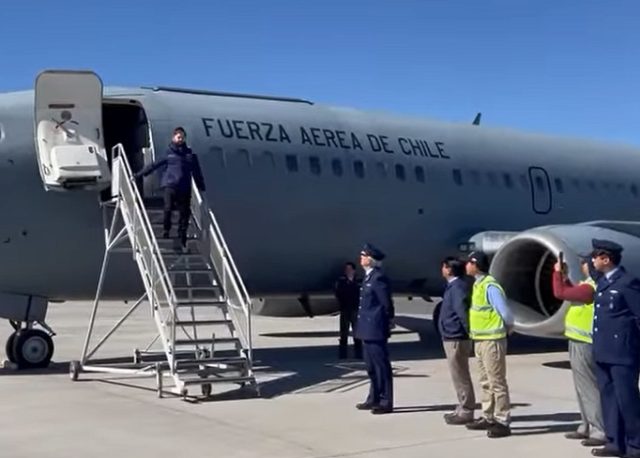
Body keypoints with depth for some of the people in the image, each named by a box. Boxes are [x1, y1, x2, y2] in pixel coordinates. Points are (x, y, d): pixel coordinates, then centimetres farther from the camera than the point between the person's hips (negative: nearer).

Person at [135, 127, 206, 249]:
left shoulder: (190, 154, 12)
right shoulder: (168, 153, 6)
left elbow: (197, 172, 17)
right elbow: (154, 165, 7)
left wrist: (202, 188, 15)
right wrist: (139, 175, 5)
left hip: (185, 189, 2)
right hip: (170, 185, -2)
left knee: (185, 213, 0)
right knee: (168, 209, -14)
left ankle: (182, 239, 9)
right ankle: (166, 230, 8)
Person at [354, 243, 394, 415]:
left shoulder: (379, 278, -16)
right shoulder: (369, 277, 14)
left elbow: (387, 304, -15)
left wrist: (387, 323, -6)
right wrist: (363, 324, 14)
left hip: (376, 330, -10)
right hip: (368, 329, 10)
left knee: (381, 365, -3)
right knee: (371, 366, 17)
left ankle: (386, 402, 4)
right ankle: (374, 399, 27)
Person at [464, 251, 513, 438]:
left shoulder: (489, 286, -18)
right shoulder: (478, 284, 11)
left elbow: (505, 312, -20)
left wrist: (508, 328, -3)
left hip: (491, 340, -10)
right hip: (480, 340, 10)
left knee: (497, 382, -5)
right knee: (486, 382, 16)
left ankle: (502, 422, 0)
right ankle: (488, 418, 26)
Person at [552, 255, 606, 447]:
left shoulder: (590, 288, -22)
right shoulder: (592, 285, 11)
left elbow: (560, 293, -18)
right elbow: (572, 293, 24)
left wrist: (557, 273, -6)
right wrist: (564, 276, 15)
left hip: (583, 345, -11)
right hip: (581, 342, 11)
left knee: (590, 388, -8)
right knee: (585, 387, 15)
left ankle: (601, 432, -5)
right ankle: (587, 427, 23)